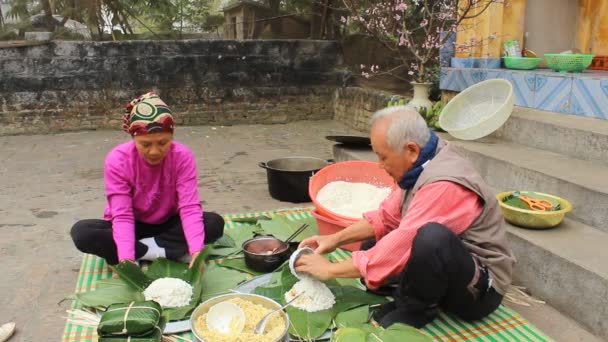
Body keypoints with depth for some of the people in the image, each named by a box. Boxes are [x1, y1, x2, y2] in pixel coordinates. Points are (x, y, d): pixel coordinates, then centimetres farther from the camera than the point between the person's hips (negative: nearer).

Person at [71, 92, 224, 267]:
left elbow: (190, 208, -28)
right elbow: (122, 215, -27)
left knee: (215, 223, -25)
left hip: (167, 225, 1)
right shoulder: (117, 160, -23)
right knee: (81, 232, -29)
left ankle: (141, 253, -21)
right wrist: (126, 260, -42)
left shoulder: (183, 156, -21)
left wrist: (197, 252, -43)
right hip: (134, 227, 0)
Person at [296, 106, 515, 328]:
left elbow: (402, 246, -32)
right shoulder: (422, 165, -2)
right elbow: (387, 216, 7)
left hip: (479, 287, -8)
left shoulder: (445, 185, -30)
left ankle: (415, 309, -12)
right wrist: (336, 239, -2)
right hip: (446, 273, 8)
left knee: (432, 237, -37)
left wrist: (331, 270, -23)